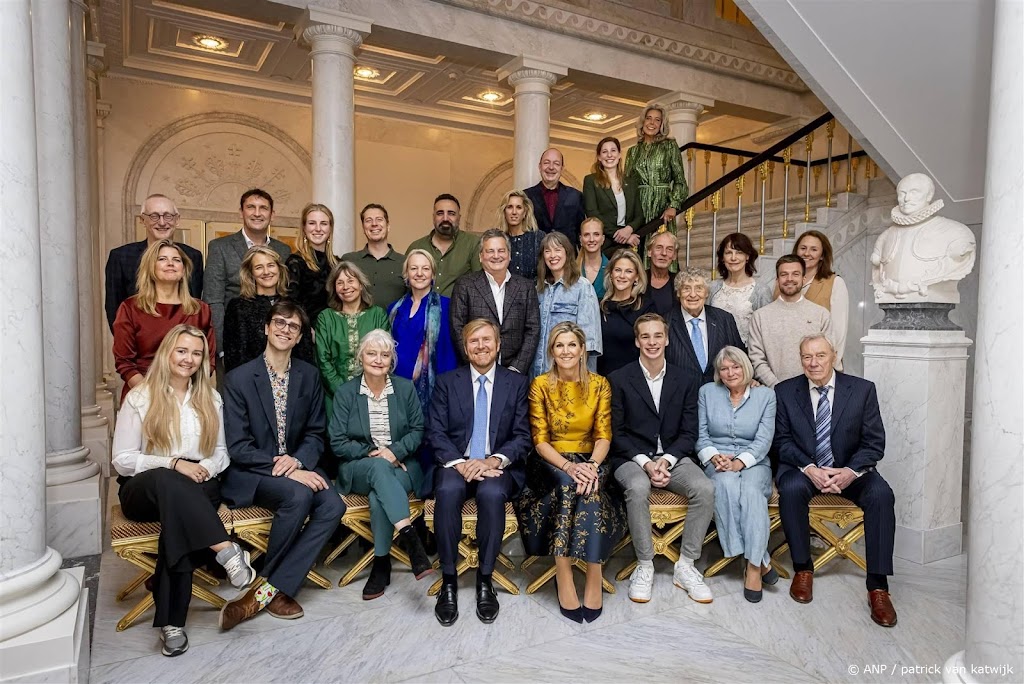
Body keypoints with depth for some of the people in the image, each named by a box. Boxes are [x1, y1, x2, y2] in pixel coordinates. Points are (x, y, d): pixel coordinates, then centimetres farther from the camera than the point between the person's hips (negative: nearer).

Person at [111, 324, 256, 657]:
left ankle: (171, 621, -34)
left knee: (177, 511, -35)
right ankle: (226, 550, -44)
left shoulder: (210, 399, 13)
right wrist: (174, 463, -16)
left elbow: (220, 453, 15)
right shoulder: (139, 398, 3)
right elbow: (122, 460, -2)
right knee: (167, 481, -39)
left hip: (199, 487, 2)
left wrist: (206, 468, -9)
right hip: (144, 489, -1)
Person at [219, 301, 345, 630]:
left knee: (333, 505, -24)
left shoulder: (309, 376, 6)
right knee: (298, 495, -33)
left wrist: (298, 460, -14)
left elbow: (315, 433, 9)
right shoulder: (239, 378, -7)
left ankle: (267, 590, -16)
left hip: (296, 465, 4)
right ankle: (276, 587, -9)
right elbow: (238, 446, -12)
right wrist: (286, 470, -22)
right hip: (250, 472, -4)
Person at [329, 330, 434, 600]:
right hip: (358, 468, -1)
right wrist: (370, 454, -14)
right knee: (379, 468, -38)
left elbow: (417, 431, 4)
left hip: (400, 464, 1)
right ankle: (411, 539, -45)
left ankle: (381, 563, -18)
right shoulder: (346, 392, 1)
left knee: (378, 496, -34)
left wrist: (395, 450, -15)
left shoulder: (405, 388, 4)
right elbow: (337, 442, -2)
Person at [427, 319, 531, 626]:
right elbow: (435, 433, 1)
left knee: (492, 493, -34)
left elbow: (523, 437, 1)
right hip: (456, 464, 1)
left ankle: (485, 580, -15)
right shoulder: (447, 382, 9)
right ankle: (448, 580, -17)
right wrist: (459, 463, -17)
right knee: (447, 491, -32)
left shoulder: (517, 383, 8)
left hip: (499, 467, 0)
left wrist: (494, 460, -16)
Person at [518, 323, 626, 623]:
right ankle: (564, 579, -30)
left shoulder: (599, 384, 3)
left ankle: (593, 581, -29)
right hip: (551, 463, -1)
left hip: (589, 461, 1)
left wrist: (591, 466, -23)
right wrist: (568, 467, -24)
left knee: (590, 487, -34)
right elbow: (540, 440, -6)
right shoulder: (540, 385, -1)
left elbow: (603, 436, -2)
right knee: (569, 483, -35)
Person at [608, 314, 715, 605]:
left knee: (705, 488, -25)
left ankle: (685, 566, -9)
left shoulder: (685, 381, 8)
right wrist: (645, 462, -16)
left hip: (673, 457, 3)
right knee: (638, 488, -35)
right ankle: (644, 567, -17)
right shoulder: (619, 379, 0)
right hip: (632, 458, -3)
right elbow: (617, 433, -2)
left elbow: (688, 433, 5)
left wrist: (666, 460, -13)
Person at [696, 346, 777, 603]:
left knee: (751, 488, -35)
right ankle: (763, 560, -27)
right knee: (726, 484, -35)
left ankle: (754, 565, -29)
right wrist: (713, 456, -13)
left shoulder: (765, 395, 7)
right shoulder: (707, 392, 11)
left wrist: (739, 462, -18)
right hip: (717, 463, 1)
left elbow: (764, 440, -3)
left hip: (754, 463, 0)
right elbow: (701, 435, 7)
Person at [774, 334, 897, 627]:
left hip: (850, 470, 1)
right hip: (804, 469, -1)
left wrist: (851, 471, -20)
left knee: (881, 494, -28)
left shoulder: (862, 389, -1)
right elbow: (782, 440, -2)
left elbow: (874, 443, -2)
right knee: (791, 488, -33)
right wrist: (809, 468, -19)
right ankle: (803, 568, -13)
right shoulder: (785, 391, 0)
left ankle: (878, 586, -19)